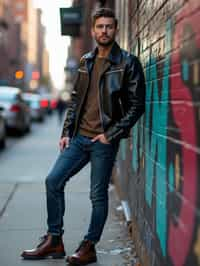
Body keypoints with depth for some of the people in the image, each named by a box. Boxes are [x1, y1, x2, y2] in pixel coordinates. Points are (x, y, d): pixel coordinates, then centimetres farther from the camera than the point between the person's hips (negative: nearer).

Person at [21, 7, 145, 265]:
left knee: (98, 195, 1)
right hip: (79, 137, 6)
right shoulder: (85, 61, 12)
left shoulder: (128, 63, -5)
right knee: (53, 181, 3)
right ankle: (54, 241, 14)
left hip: (104, 141, -6)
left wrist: (111, 134, -12)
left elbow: (137, 105, -8)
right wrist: (66, 132, 8)